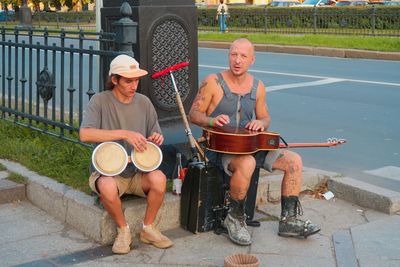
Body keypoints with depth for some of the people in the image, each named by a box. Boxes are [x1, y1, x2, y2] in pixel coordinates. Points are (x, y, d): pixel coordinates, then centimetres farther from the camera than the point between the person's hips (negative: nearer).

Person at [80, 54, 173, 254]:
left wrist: (157, 139, -15)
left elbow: (155, 137, 12)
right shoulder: (100, 101, -8)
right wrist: (125, 134, -31)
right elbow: (85, 134, -24)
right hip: (107, 171, -3)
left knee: (159, 178, -29)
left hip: (138, 171, 3)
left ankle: (148, 228, -5)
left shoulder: (144, 102, 4)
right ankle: (123, 229, -8)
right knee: (108, 187, -37)